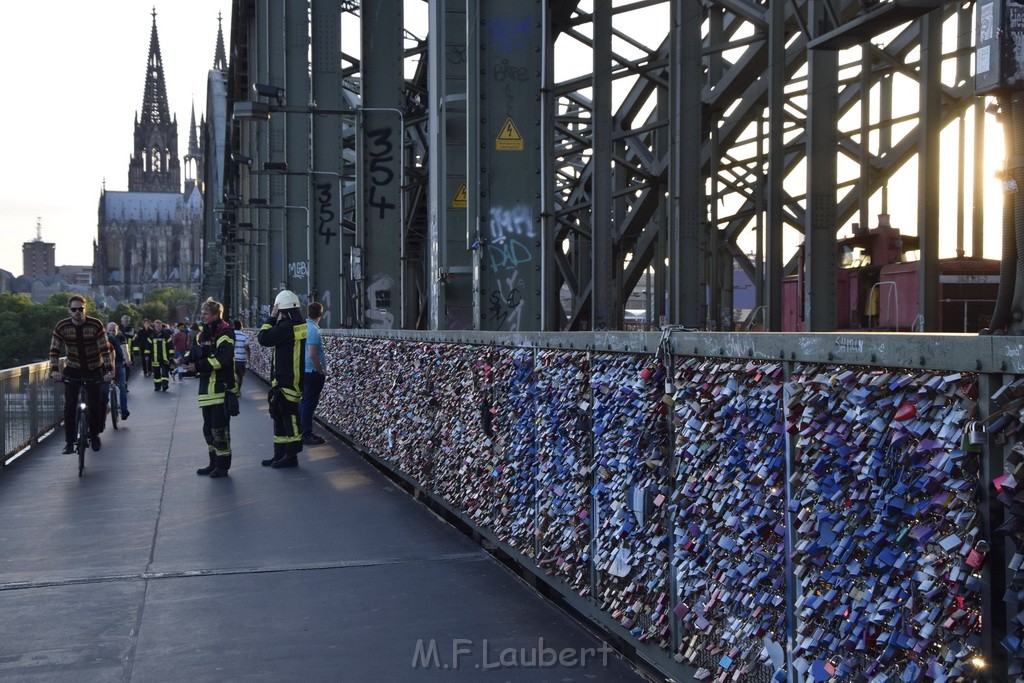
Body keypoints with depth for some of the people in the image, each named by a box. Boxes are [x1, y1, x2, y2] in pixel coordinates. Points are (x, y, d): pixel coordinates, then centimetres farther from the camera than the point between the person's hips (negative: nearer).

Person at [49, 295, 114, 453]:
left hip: (94, 370, -1)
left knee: (95, 405, -2)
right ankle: (69, 441, 0)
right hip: (73, 370, 1)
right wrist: (54, 369, -21)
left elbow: (104, 349, -17)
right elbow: (54, 350, -8)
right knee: (69, 406, -9)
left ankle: (94, 435, 21)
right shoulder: (62, 326, -10)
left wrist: (108, 370, -25)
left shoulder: (95, 324, -15)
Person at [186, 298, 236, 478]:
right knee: (209, 429, 15)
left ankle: (222, 466, 2)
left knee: (220, 429, -6)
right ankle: (214, 463, 25)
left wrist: (198, 366, -17)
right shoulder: (203, 334, 17)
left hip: (222, 389, -9)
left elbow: (221, 359, -23)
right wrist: (191, 359, -4)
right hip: (207, 390, 9)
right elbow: (196, 356, 19)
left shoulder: (225, 333, -12)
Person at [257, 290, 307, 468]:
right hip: (293, 378, 10)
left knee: (289, 415, -4)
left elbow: (263, 339, -15)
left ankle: (291, 455, 1)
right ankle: (280, 455, 23)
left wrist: (271, 318, -7)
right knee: (280, 415, 16)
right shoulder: (301, 324, 11)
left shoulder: (286, 326, -19)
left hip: (285, 380, -10)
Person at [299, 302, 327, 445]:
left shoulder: (304, 326, 7)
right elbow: (312, 355, -24)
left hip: (304, 371, 9)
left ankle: (302, 431, 24)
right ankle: (307, 435, 4)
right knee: (309, 403, -2)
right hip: (312, 372, -9)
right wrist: (321, 371, -13)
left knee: (305, 401, 17)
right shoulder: (313, 330, -19)